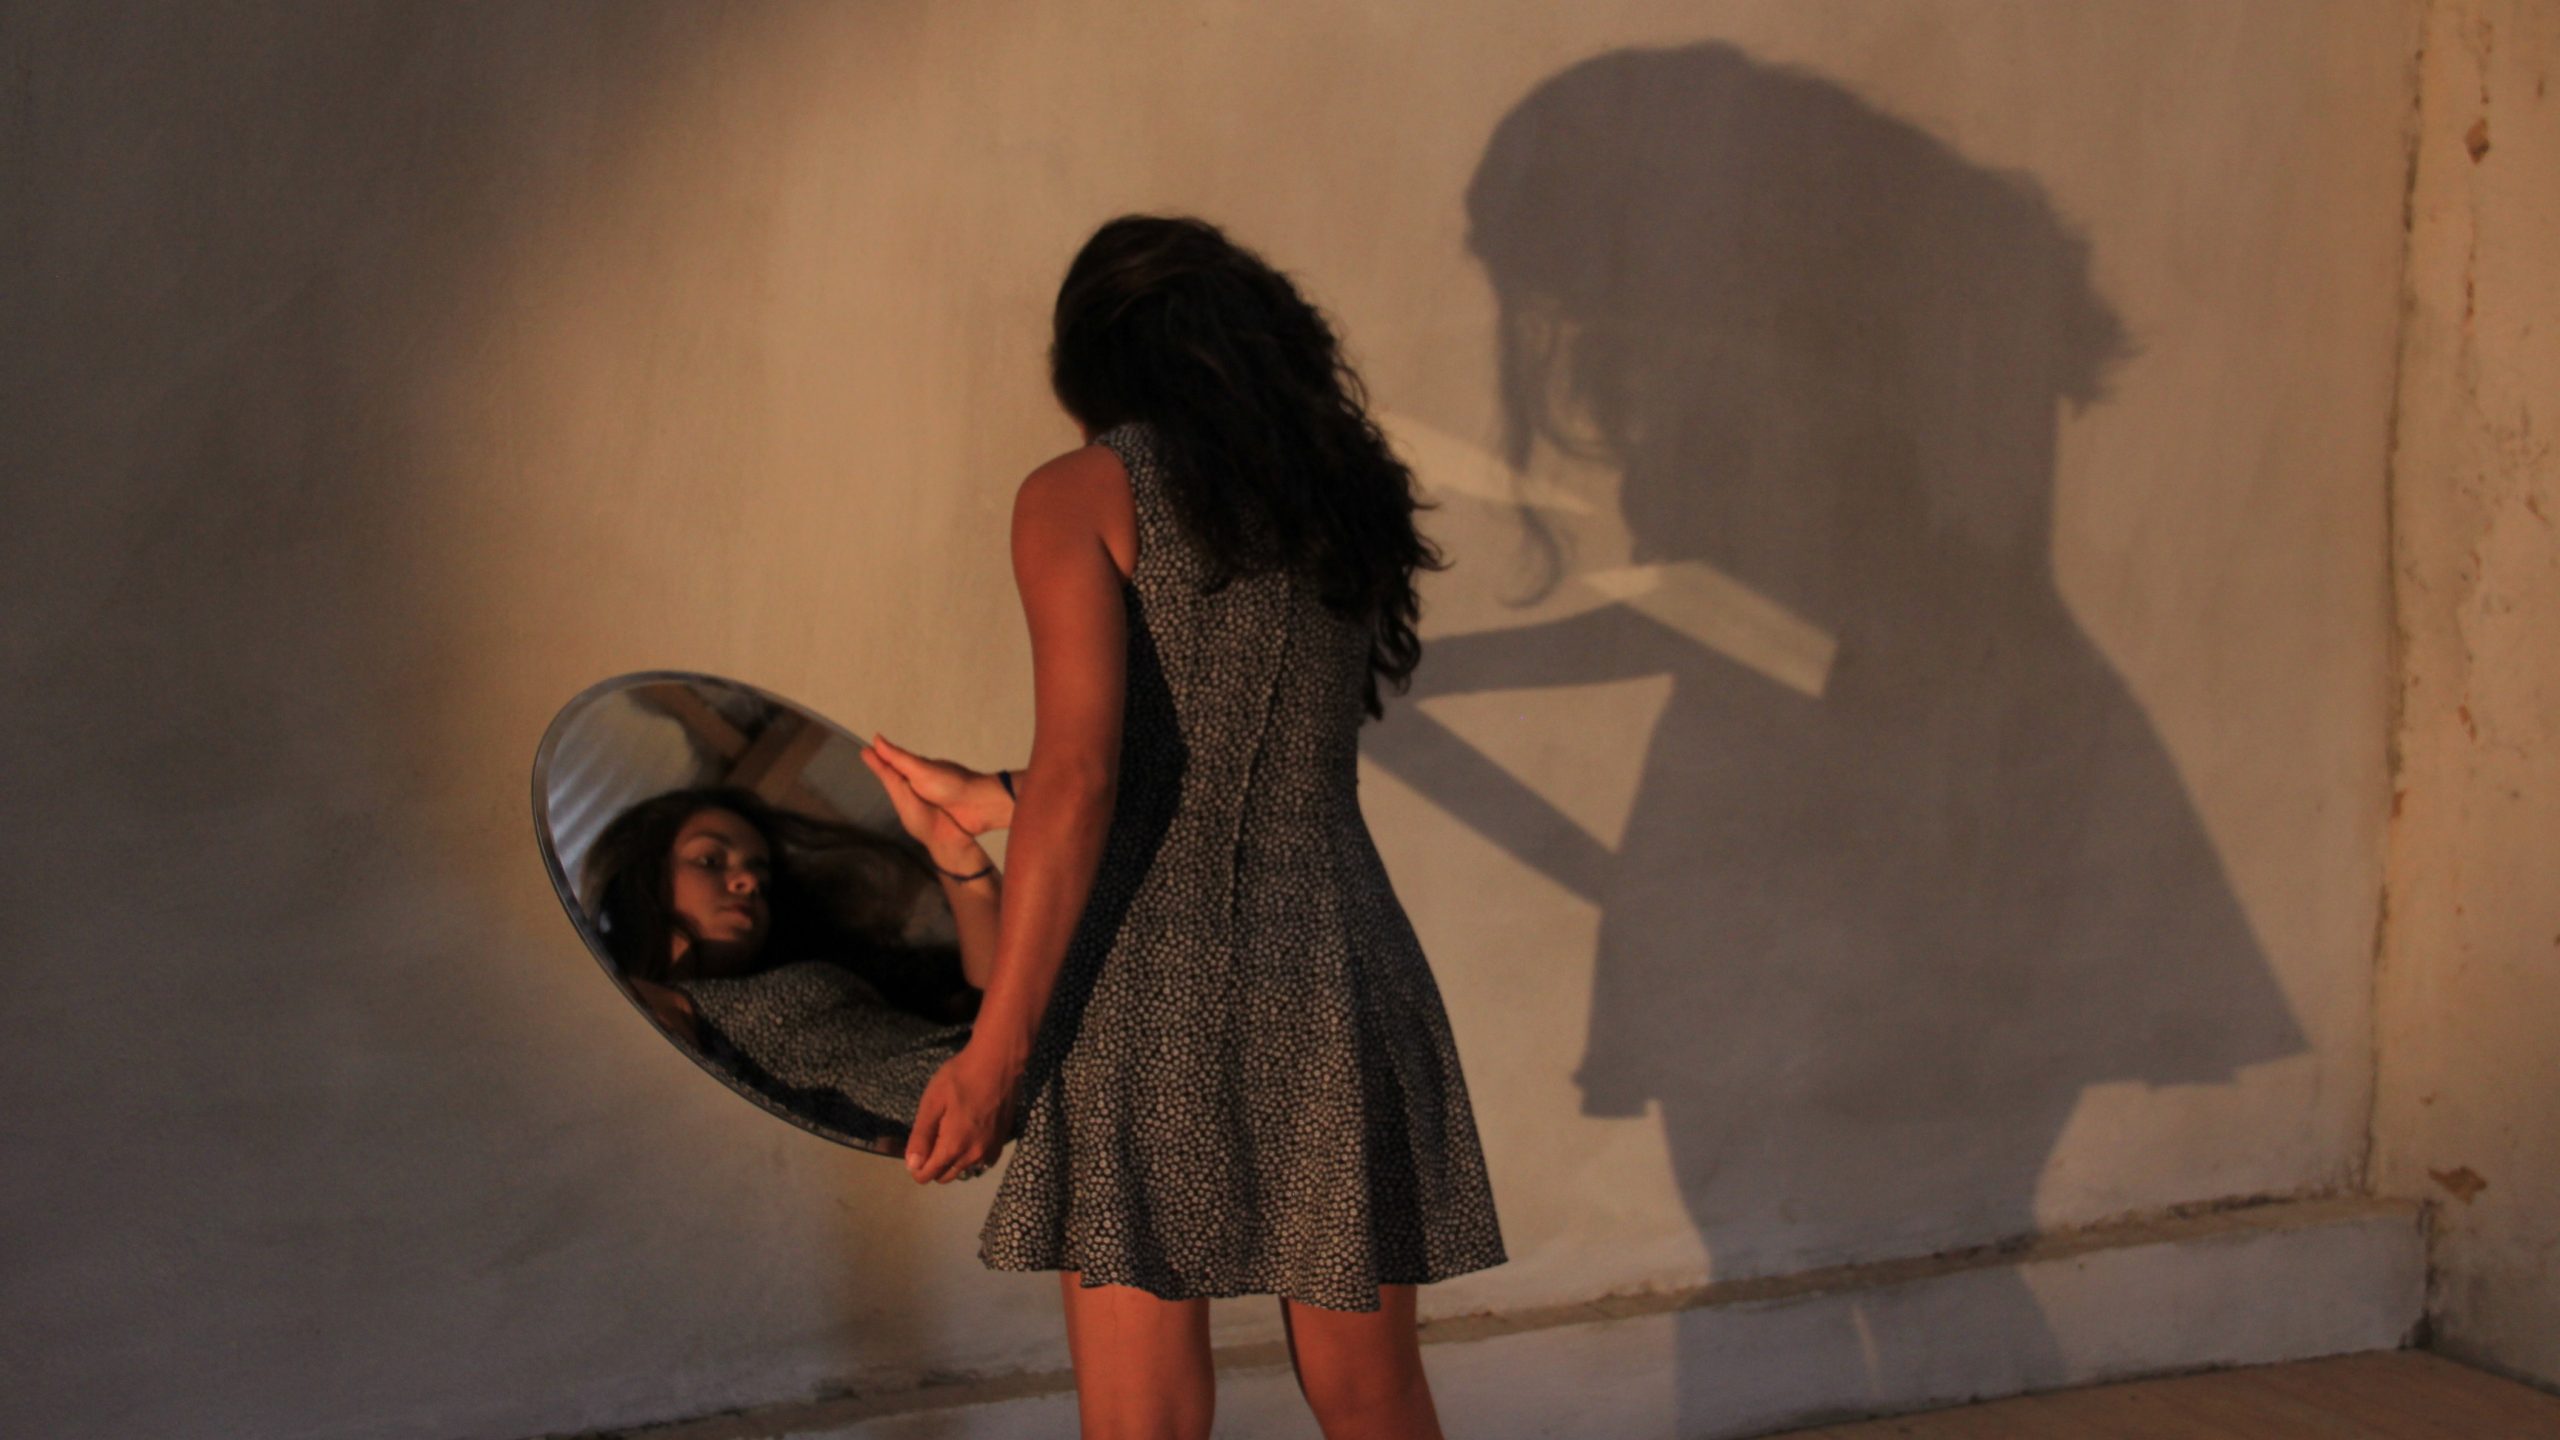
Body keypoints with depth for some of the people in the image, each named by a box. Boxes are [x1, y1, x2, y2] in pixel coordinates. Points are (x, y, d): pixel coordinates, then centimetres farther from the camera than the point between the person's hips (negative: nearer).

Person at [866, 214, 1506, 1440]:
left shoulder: (1080, 494, -1)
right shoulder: (1347, 505, 15)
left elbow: (1080, 780, -13)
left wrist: (993, 1053, -11)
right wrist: (991, 801, 28)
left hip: (1147, 996, -4)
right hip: (1340, 986, 5)